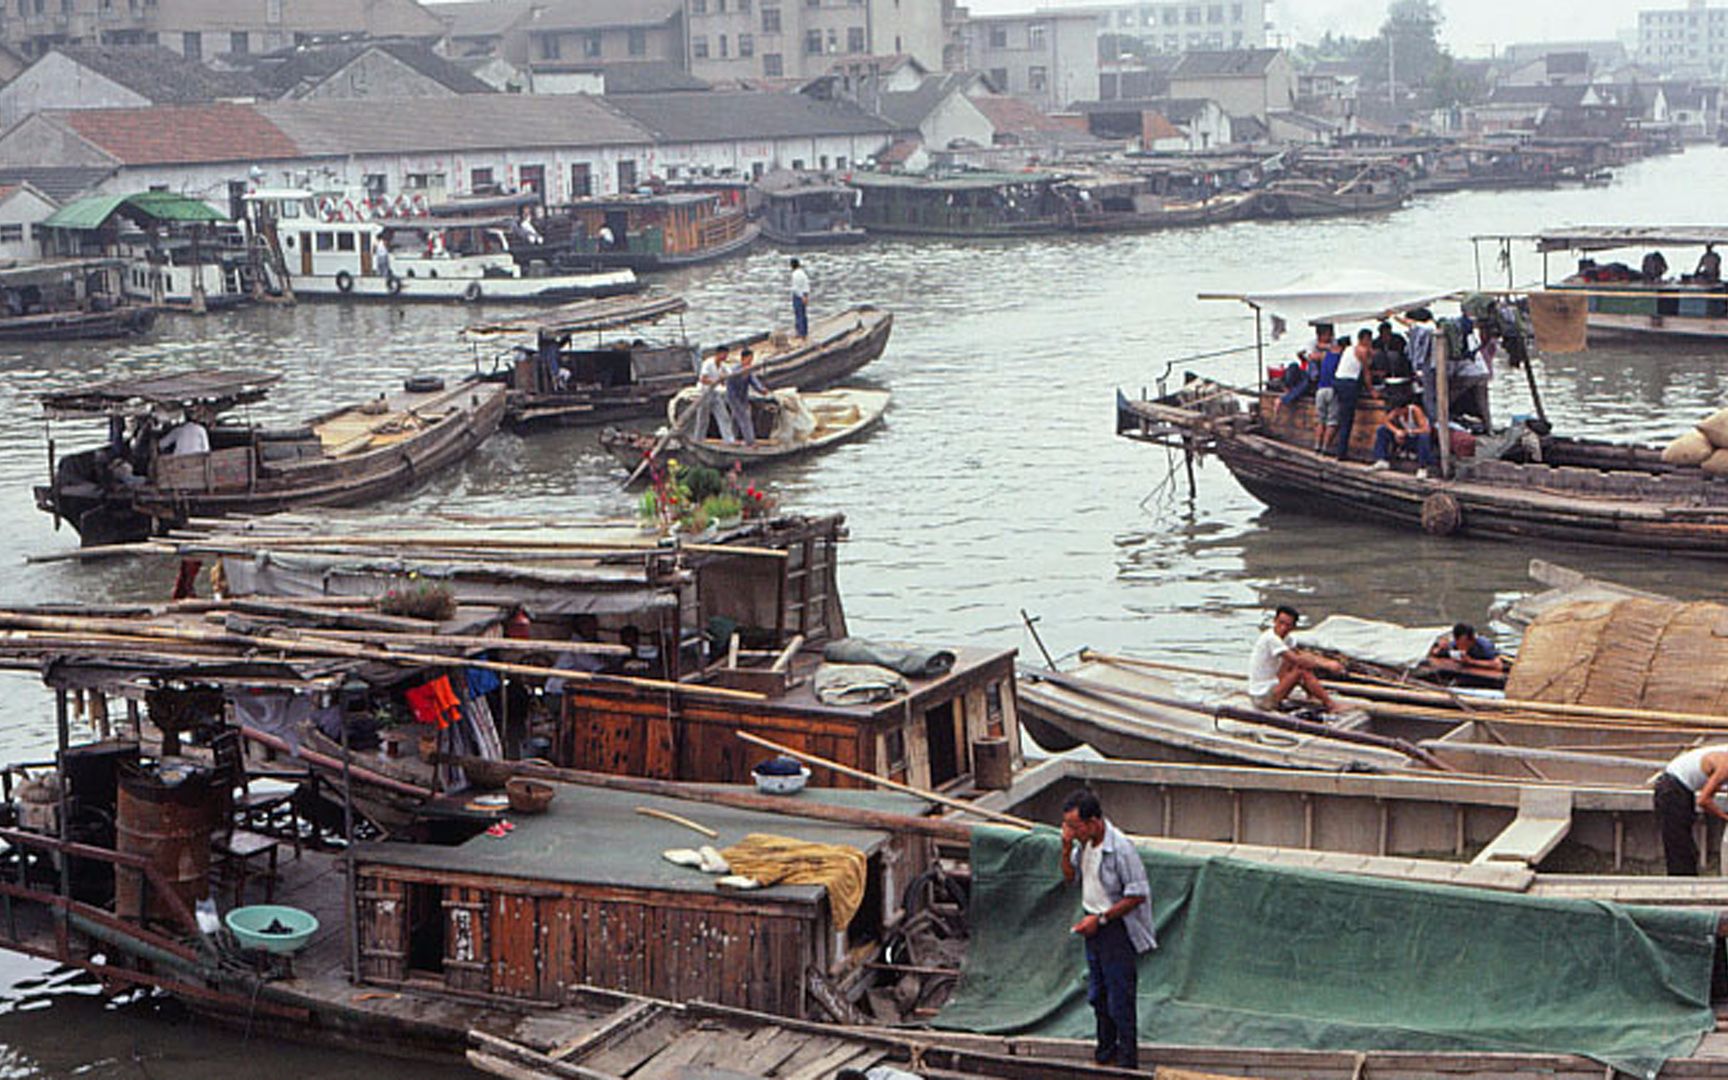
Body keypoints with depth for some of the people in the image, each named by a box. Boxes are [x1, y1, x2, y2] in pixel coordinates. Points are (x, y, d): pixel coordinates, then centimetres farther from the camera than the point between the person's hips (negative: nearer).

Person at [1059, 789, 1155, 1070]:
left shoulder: (1121, 848, -24)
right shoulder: (1084, 843, -1)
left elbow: (1137, 895, -20)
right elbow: (1069, 876, 13)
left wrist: (1101, 918, -20)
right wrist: (1067, 849, -6)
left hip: (1117, 929, -8)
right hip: (1093, 925, 8)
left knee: (1120, 999, 1)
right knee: (1097, 996, 19)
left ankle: (1127, 1059, 14)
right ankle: (1105, 1054, 34)